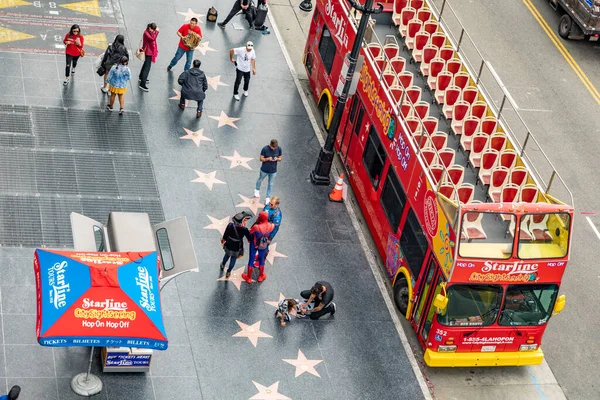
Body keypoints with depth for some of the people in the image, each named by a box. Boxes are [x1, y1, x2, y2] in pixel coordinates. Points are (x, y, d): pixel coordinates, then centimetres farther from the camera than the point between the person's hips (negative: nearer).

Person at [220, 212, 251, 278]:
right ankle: (228, 272, 42)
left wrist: (223, 240, 9)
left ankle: (223, 265, 60)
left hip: (228, 245, 2)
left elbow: (225, 235, -12)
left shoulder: (230, 225, -26)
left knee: (227, 255, 32)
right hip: (237, 248, -2)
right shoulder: (244, 230, -31)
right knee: (233, 259, 24)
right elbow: (249, 239, -16)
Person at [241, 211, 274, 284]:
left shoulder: (256, 227, -37)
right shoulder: (272, 226, -26)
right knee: (261, 260, 28)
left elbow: (250, 232, -18)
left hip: (254, 244, -3)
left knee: (251, 260, 20)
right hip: (264, 245, 3)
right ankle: (261, 276, 48)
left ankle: (249, 278, 40)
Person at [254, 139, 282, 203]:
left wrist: (277, 159, -25)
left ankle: (268, 197, 30)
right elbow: (261, 159, -15)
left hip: (273, 170, 1)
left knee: (270, 184, 14)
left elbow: (280, 158, -2)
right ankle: (257, 190, 54)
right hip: (264, 169, -1)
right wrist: (268, 159, -33)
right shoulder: (265, 149, -23)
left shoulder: (279, 149, -14)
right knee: (260, 180, 24)